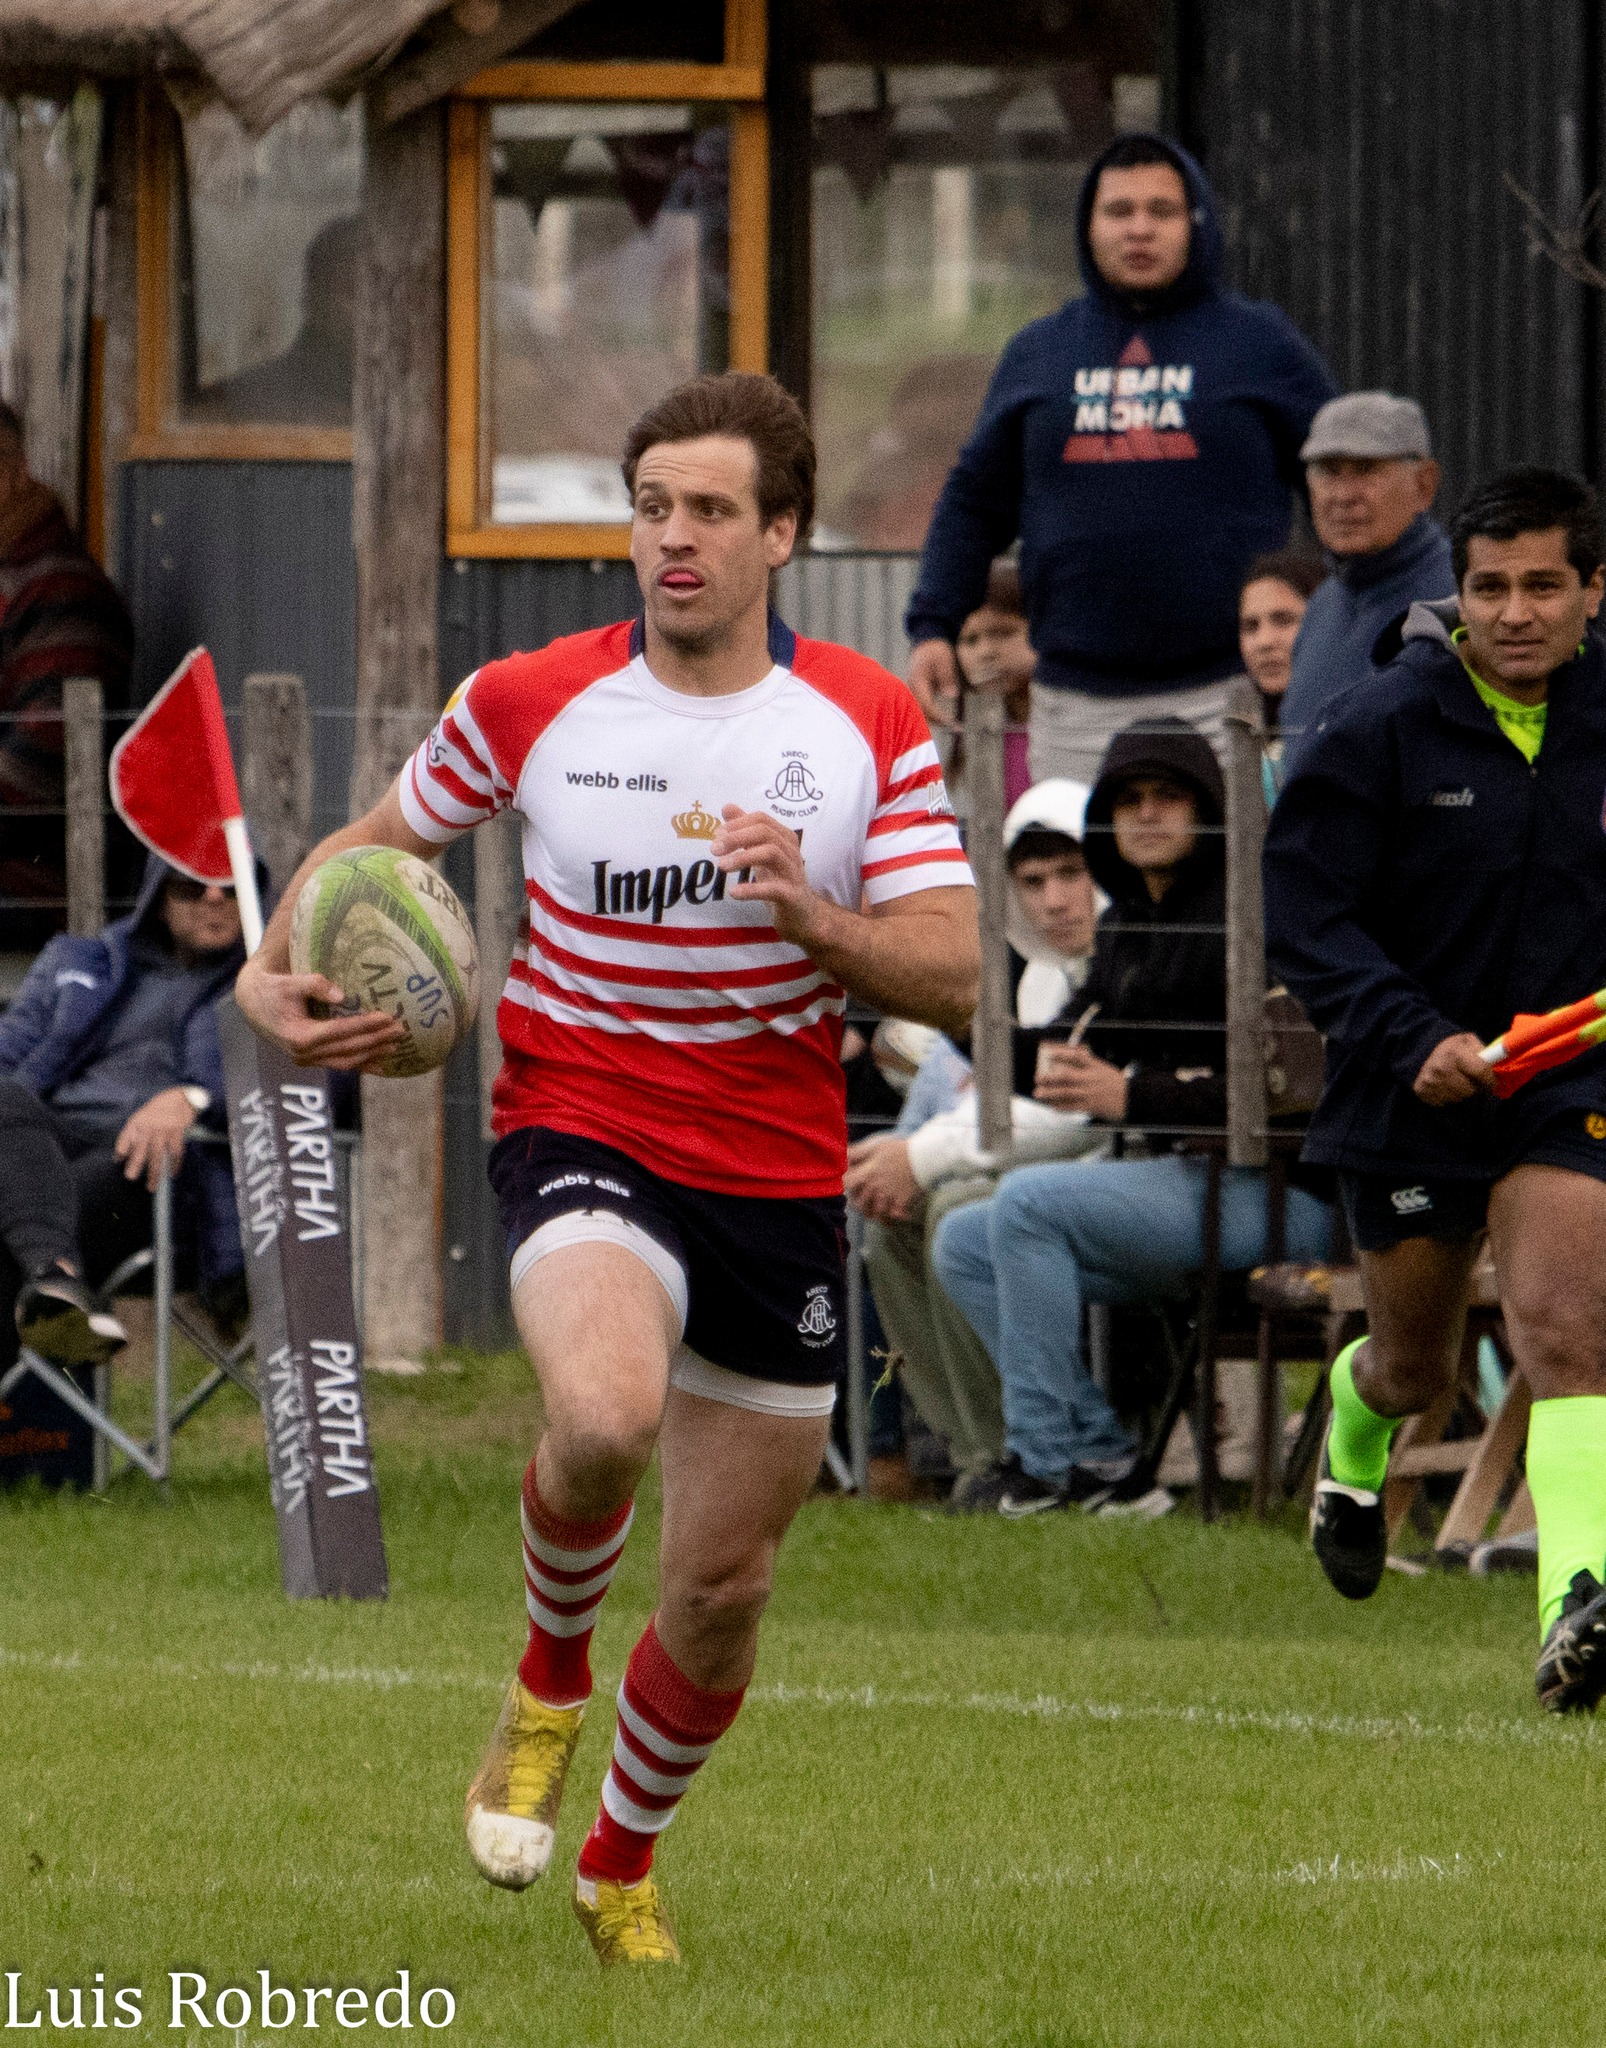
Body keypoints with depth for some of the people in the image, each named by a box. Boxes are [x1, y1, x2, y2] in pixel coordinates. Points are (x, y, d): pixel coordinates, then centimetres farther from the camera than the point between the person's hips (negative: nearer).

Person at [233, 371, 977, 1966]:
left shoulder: (870, 726, -1)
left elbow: (954, 978, -6)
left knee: (721, 1585, 8)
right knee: (605, 1416, -35)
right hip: (583, 1139, -2)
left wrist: (806, 910, -24)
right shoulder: (528, 702, -3)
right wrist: (273, 974, -5)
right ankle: (548, 1684, -3)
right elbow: (378, 842, 13)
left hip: (780, 1182, 2)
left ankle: (624, 1865, 37)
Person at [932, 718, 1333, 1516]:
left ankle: (1043, 1460, -18)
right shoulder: (1124, 926, 16)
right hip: (1177, 1179, 10)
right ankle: (1102, 1456, -3)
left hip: (1271, 1193, -10)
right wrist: (1059, 1067, -5)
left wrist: (1133, 1097, -22)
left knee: (1027, 1203, -23)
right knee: (964, 1243, 6)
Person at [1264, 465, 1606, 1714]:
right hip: (1409, 1095, 0)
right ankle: (1352, 1454, 53)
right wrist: (1412, 1035, -23)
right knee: (1416, 1366, 15)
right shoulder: (1382, 732, -9)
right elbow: (1304, 918, -11)